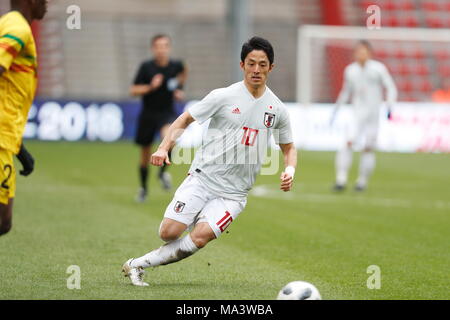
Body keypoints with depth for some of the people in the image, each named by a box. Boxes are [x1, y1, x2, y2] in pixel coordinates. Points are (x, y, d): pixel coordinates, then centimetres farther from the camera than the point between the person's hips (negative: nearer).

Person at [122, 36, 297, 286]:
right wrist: (164, 147, -11)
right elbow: (185, 119, 4)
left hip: (234, 193, 1)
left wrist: (290, 170, 0)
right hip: (202, 178, -1)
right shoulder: (223, 97, -3)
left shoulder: (277, 110, 6)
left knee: (200, 237, -20)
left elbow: (288, 147, 21)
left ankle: (138, 265, -7)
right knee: (169, 232, -15)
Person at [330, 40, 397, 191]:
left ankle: (362, 181, 13)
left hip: (373, 113, -2)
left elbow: (391, 88, 0)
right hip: (357, 113, 2)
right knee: (348, 142, -17)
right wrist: (336, 110, 23)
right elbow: (345, 92, 21)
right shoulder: (350, 70, 8)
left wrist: (390, 107, -14)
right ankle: (341, 179, -18)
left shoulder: (378, 69, -3)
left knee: (368, 149, 0)